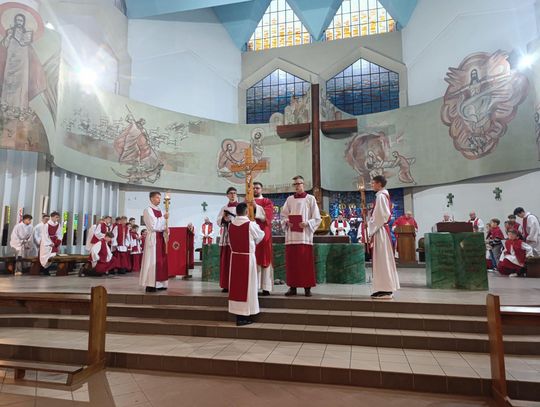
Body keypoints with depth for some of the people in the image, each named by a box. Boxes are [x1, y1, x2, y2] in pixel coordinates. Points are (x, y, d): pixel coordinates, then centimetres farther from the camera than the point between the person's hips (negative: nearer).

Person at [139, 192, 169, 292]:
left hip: (160, 237, 8)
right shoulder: (148, 210, -8)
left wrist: (166, 229, 0)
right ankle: (150, 285, -2)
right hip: (153, 238, -8)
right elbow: (153, 226, -16)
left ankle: (159, 283, 15)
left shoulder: (160, 210, 15)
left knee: (161, 260, 8)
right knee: (152, 260, -6)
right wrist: (163, 218, -10)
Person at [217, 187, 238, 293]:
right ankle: (226, 285, 7)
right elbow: (218, 221, 8)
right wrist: (223, 219, -12)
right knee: (225, 261, 1)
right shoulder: (224, 208, 16)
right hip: (226, 237, 3)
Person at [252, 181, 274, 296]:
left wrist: (256, 206, -15)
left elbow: (267, 215, -8)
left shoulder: (267, 202, 9)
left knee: (264, 259, -3)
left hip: (263, 233, -2)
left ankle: (266, 287, -1)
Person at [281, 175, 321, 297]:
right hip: (291, 236, 3)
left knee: (306, 262, -1)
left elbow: (316, 218, 1)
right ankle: (292, 287, 11)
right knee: (291, 262, 3)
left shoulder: (310, 199, 3)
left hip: (305, 235, -3)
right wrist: (286, 222, -6)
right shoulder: (289, 199, 12)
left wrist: (307, 223, -15)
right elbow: (283, 215, 14)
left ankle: (307, 287, 8)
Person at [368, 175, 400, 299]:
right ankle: (386, 288, 16)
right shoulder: (384, 195, 16)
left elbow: (379, 217, -19)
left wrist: (371, 232, -15)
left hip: (380, 231, -10)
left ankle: (385, 290, -2)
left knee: (382, 259, -6)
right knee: (383, 259, 11)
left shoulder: (380, 196, -13)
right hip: (382, 229, 10)